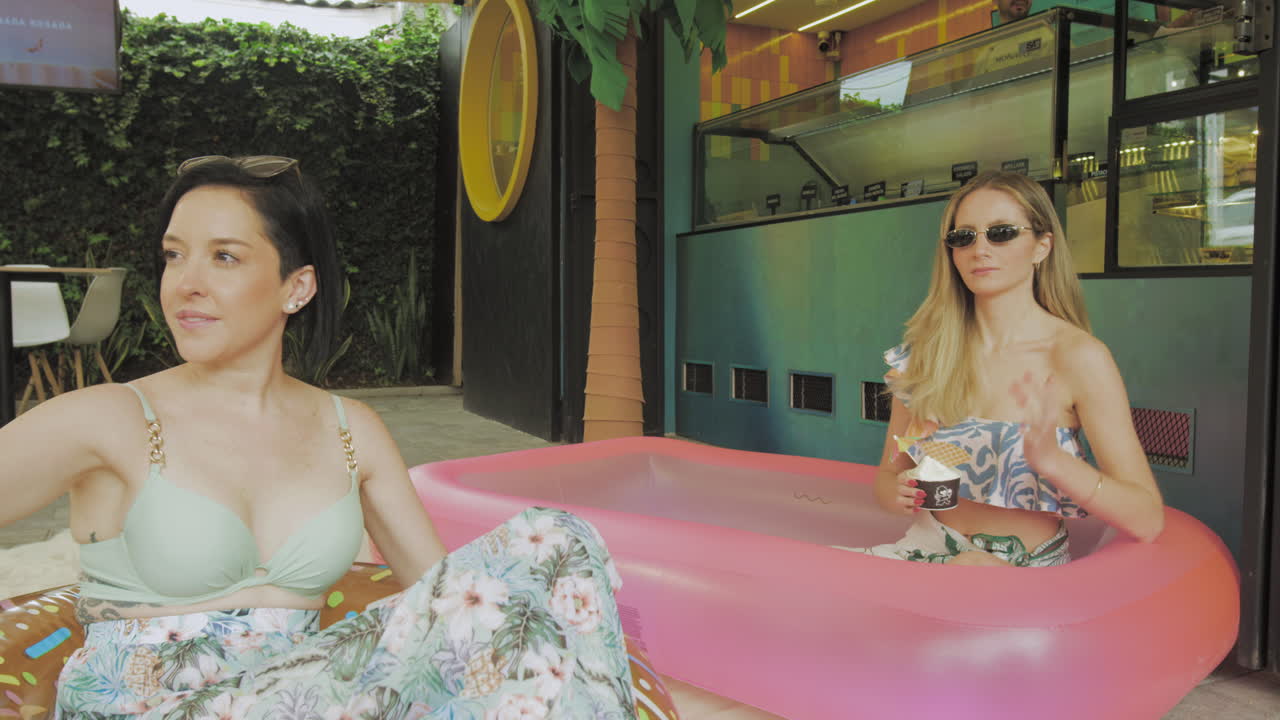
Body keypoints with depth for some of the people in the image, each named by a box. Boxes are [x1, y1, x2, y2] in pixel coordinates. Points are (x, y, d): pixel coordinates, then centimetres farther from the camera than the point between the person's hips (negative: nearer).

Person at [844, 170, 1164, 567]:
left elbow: (1147, 521, -12)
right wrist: (899, 494, -14)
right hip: (929, 550, 2)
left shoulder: (1079, 357, -9)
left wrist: (1051, 458, -29)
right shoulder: (925, 350, 2)